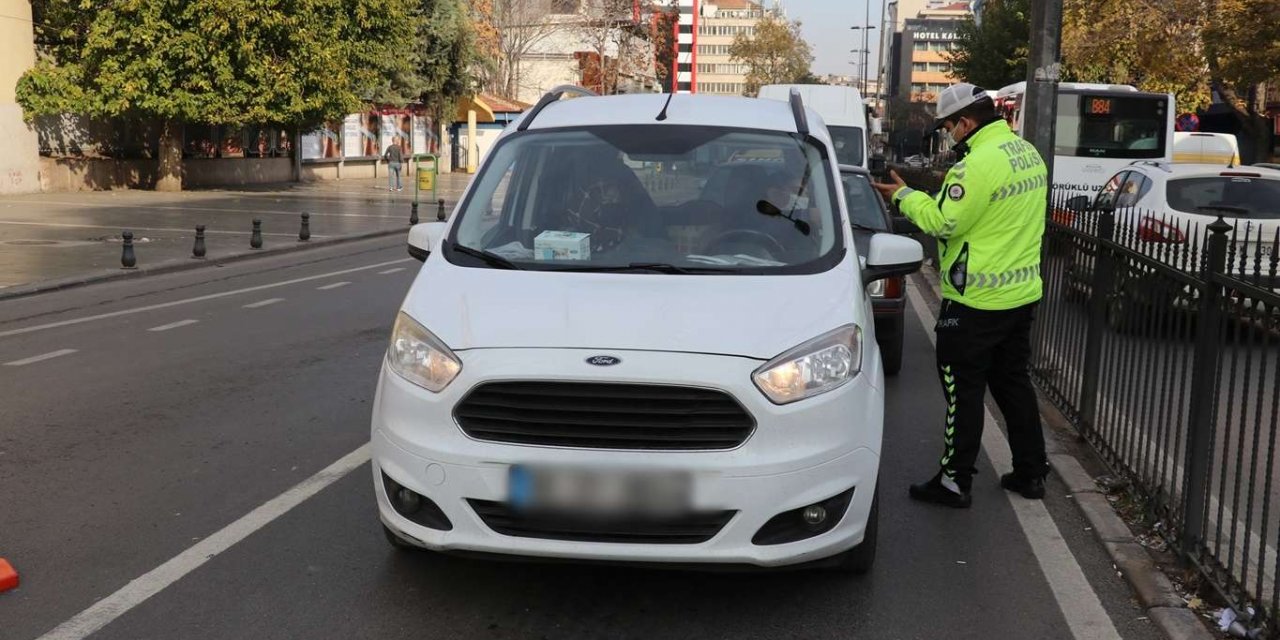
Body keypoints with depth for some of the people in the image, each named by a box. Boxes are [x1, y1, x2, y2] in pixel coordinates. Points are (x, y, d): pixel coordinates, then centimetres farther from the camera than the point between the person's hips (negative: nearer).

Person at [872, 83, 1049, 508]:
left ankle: (955, 481, 8)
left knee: (963, 389, 1)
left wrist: (904, 196, -7)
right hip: (1022, 292, 9)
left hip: (977, 299, -9)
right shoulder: (1028, 153, 9)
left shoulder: (980, 162, -21)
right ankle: (1030, 473, 25)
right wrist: (951, 189, 10)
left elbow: (943, 222, -20)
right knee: (1013, 382, 18)